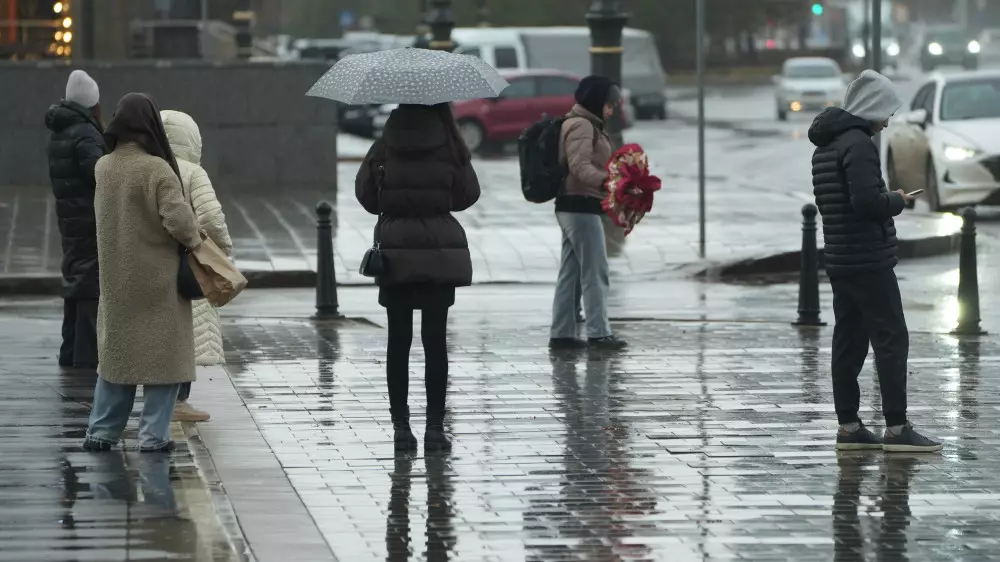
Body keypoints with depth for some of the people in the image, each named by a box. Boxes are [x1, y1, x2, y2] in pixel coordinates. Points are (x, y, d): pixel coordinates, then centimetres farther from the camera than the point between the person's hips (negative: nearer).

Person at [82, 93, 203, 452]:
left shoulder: (103, 168, 0)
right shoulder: (157, 170, -20)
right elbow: (178, 218, -25)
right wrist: (194, 240, -6)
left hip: (115, 280, 6)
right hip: (157, 279, -6)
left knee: (115, 351, 16)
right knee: (162, 355, 5)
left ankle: (101, 432, 16)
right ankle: (154, 435, 5)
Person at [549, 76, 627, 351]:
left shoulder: (587, 125, 20)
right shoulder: (581, 126, -13)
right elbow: (579, 166, -25)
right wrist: (605, 181, -38)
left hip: (573, 207, 11)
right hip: (581, 206, -11)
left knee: (571, 272, 11)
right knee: (595, 271, -8)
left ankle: (561, 333, 12)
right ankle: (598, 332, -7)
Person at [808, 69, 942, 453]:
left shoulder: (825, 146, 15)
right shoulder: (858, 143, -16)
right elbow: (867, 201, -25)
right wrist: (897, 201, -6)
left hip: (839, 259, 9)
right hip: (869, 261, -9)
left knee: (849, 341, 11)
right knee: (891, 339, -6)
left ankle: (848, 427, 13)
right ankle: (896, 428, -7)